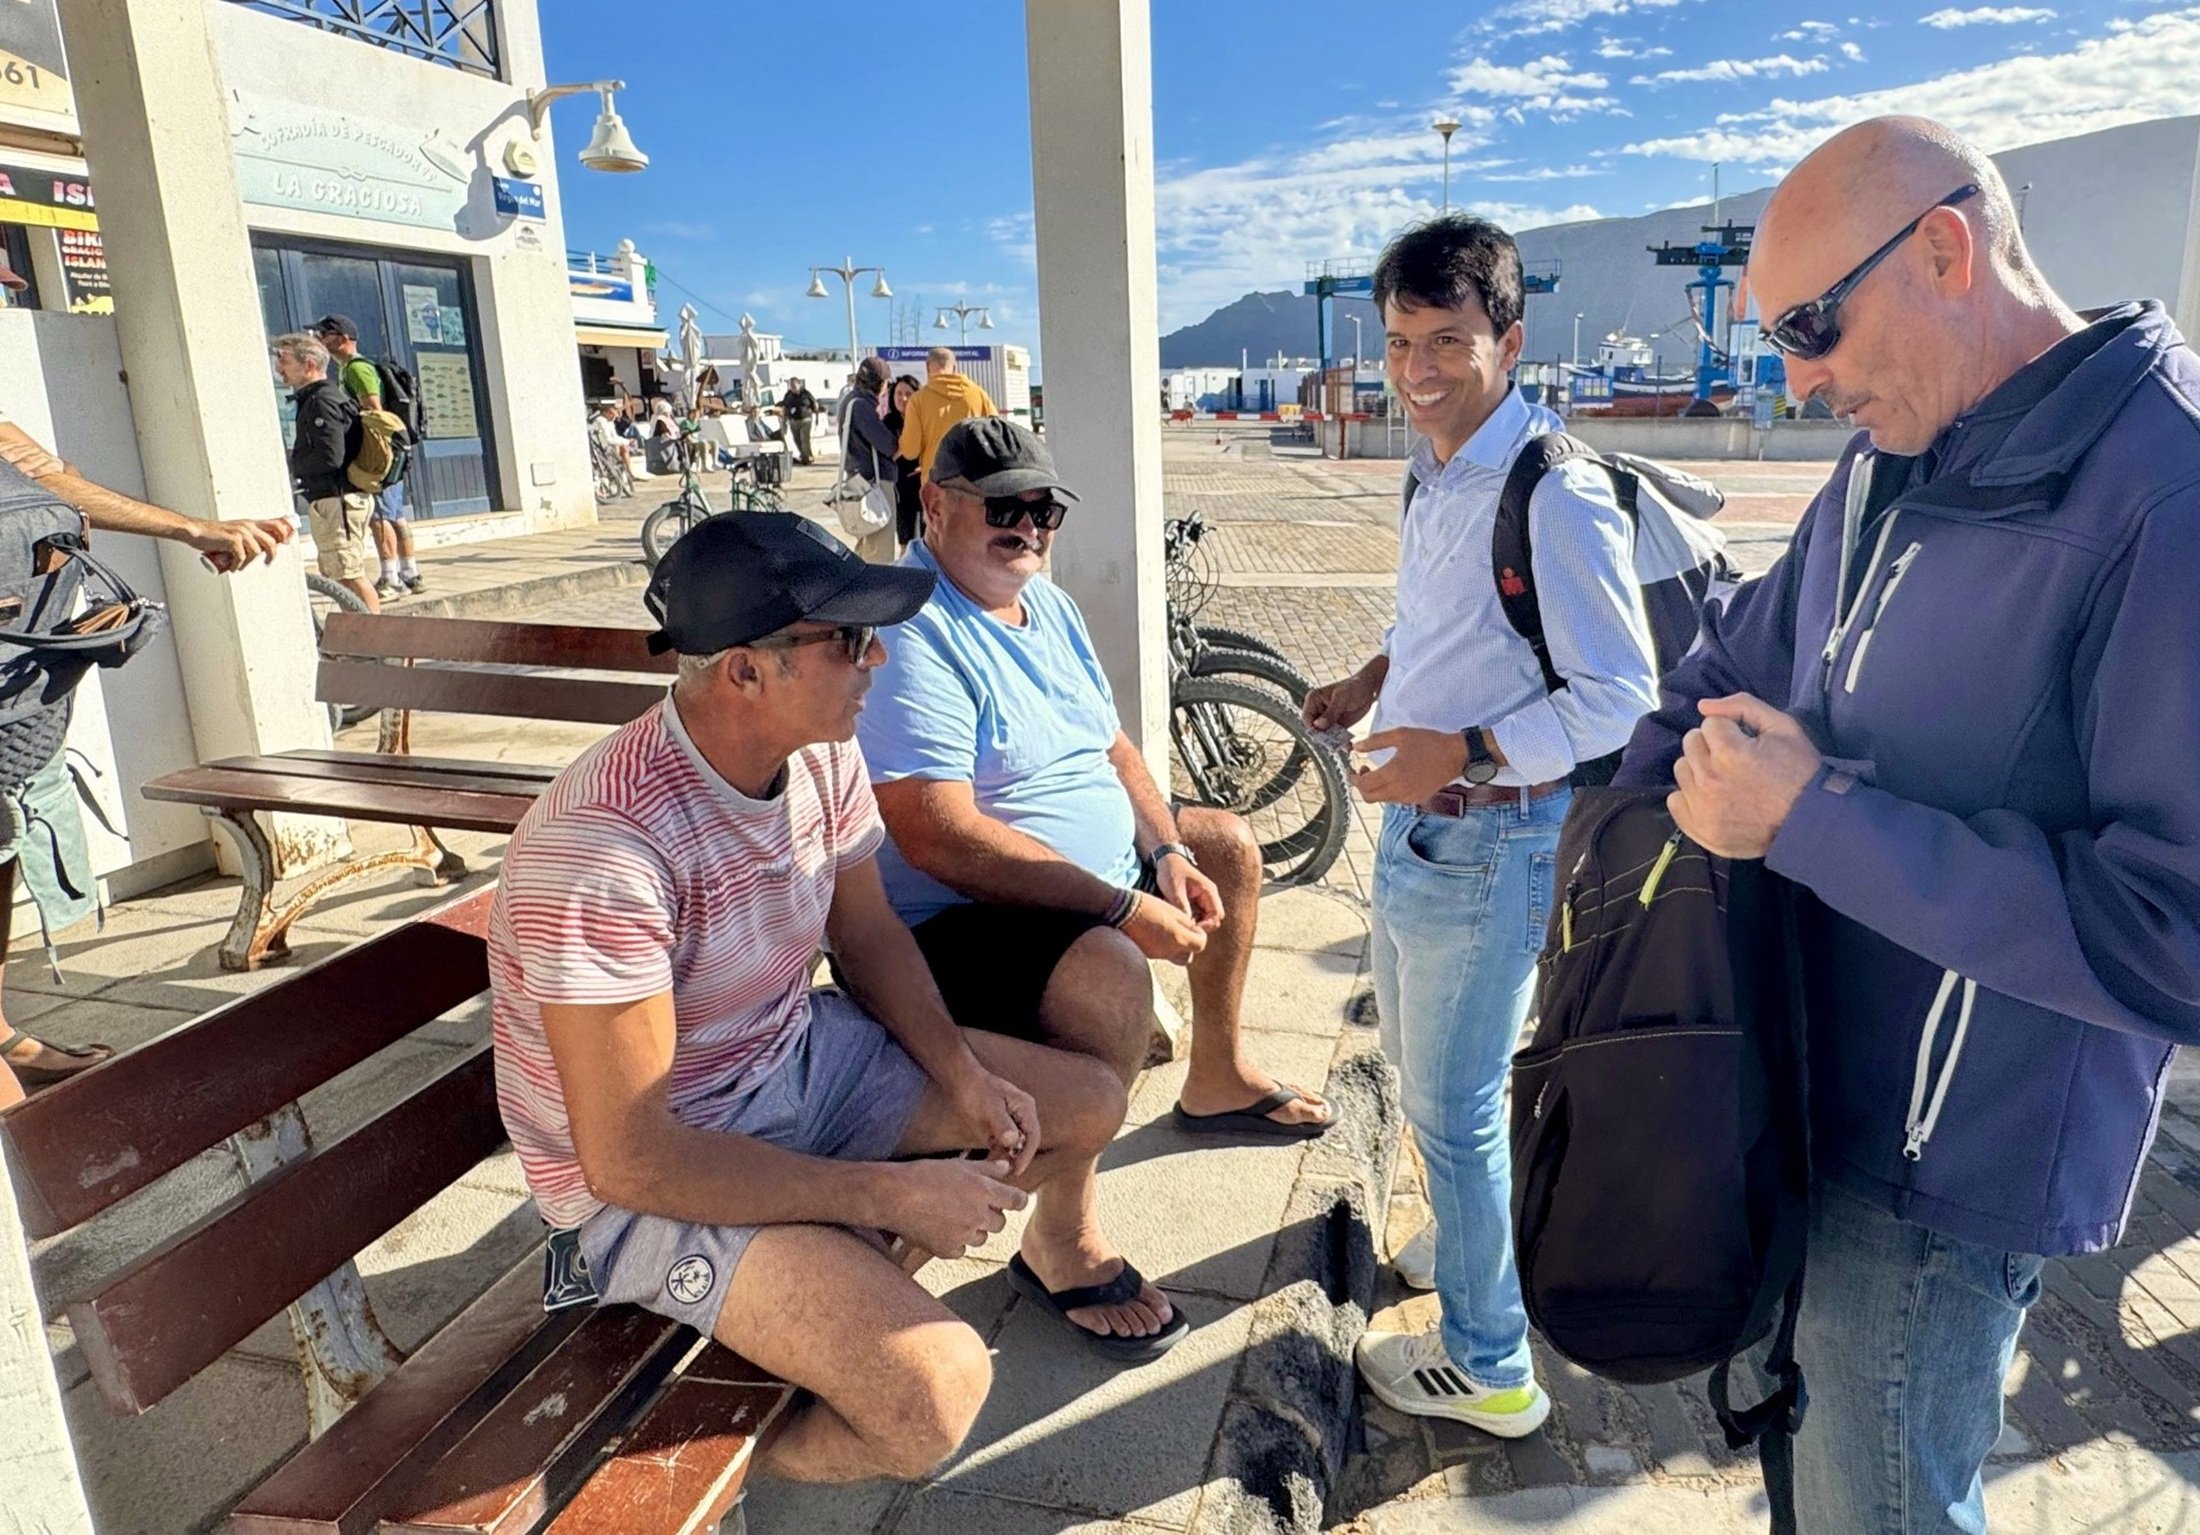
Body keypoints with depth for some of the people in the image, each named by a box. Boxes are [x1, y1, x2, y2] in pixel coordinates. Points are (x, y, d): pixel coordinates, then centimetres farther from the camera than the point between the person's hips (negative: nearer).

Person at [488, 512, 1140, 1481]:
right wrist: (892, 1195, -26)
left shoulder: (822, 754, -9)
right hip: (653, 1171, -7)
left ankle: (854, 1278, 14)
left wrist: (964, 1074, -9)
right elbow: (630, 1158, -29)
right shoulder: (604, 846, -32)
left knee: (1089, 1105, 6)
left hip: (802, 1056, 8)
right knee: (937, 1391, -24)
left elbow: (867, 936, 6)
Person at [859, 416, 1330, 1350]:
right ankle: (1061, 1230, -11)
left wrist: (1168, 853, -4)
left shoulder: (1045, 603, 8)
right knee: (1110, 979, -35)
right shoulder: (911, 633, -23)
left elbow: (1112, 748, 14)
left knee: (1229, 847, 19)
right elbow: (939, 838, -31)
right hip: (959, 923, -10)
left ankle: (1218, 1080, 34)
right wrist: (1126, 906, -29)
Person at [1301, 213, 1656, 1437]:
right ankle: (1487, 1236, 53)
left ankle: (1488, 1368, 26)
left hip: (1490, 842, -10)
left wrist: (1464, 754, -28)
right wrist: (1373, 680, 8)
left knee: (1455, 1106, 4)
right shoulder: (1434, 478, 9)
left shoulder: (1557, 493, -20)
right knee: (1419, 1060, 26)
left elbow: (1620, 692, -22)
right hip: (1416, 821, 10)